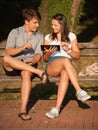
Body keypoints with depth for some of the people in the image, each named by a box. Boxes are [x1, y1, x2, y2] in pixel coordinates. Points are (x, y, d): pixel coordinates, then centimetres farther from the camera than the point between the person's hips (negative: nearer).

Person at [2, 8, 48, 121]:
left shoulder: (39, 36, 15)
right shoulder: (15, 32, 9)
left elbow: (38, 55, 4)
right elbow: (8, 52, -4)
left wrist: (32, 61, -18)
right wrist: (21, 48, -21)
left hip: (30, 65, 0)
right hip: (12, 67, 0)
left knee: (26, 74, -38)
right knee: (5, 59, -36)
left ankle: (23, 109, -43)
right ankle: (38, 72, -34)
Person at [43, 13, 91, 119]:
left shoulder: (71, 37, 16)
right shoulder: (48, 38, 17)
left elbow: (77, 55, 12)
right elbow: (45, 59, 15)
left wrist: (68, 50, -7)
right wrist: (48, 53, -9)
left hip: (66, 67, 0)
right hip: (51, 65, 0)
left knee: (65, 73, -40)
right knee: (65, 60, -37)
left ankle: (57, 108, -46)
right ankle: (79, 91, -43)